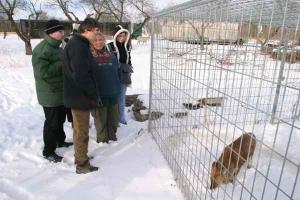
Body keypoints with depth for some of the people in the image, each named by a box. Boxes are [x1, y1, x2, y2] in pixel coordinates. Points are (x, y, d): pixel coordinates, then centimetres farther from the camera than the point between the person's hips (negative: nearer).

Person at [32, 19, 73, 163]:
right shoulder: (42, 49, -19)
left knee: (60, 119, 22)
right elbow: (42, 72, -29)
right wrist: (61, 65, -23)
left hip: (62, 92, 9)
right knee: (52, 123, 1)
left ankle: (60, 141, 41)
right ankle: (48, 151, 17)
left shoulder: (56, 47, 12)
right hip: (50, 94, -9)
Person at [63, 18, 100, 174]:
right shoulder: (79, 46, -21)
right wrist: (94, 95, -15)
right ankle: (82, 165, 17)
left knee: (79, 129, 22)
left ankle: (80, 156, 38)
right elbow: (81, 76, -27)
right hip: (81, 97, -10)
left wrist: (92, 94, 17)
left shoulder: (76, 43, 13)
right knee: (82, 132, 2)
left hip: (77, 95, 10)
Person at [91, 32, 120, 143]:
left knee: (113, 119, 14)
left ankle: (112, 137, 32)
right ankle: (102, 140, 23)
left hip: (113, 94, 4)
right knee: (100, 119, 7)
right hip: (98, 95, -4)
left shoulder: (111, 56, 8)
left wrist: (118, 89, 9)